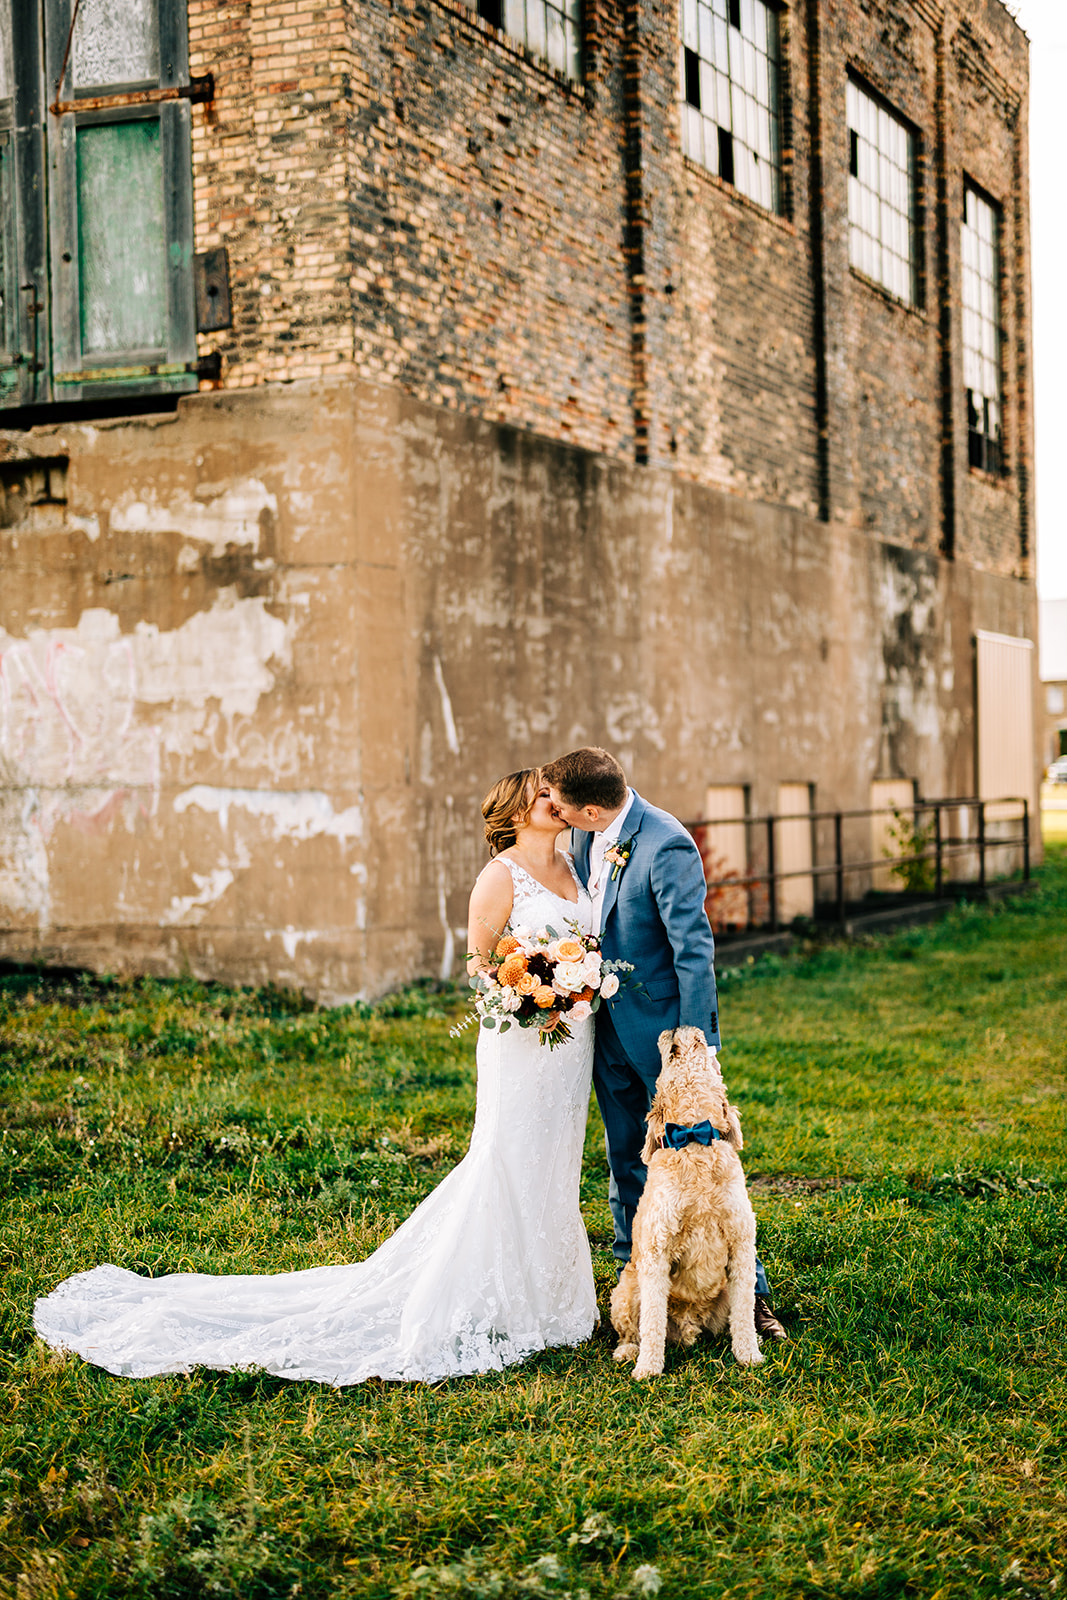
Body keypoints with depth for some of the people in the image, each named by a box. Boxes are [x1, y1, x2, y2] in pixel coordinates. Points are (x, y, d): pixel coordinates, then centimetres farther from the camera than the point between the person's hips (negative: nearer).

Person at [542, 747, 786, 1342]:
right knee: (627, 1164, 15)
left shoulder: (666, 846, -23)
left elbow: (694, 950, -22)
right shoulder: (588, 837, 1)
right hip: (610, 1028, 7)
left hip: (663, 1028, -7)